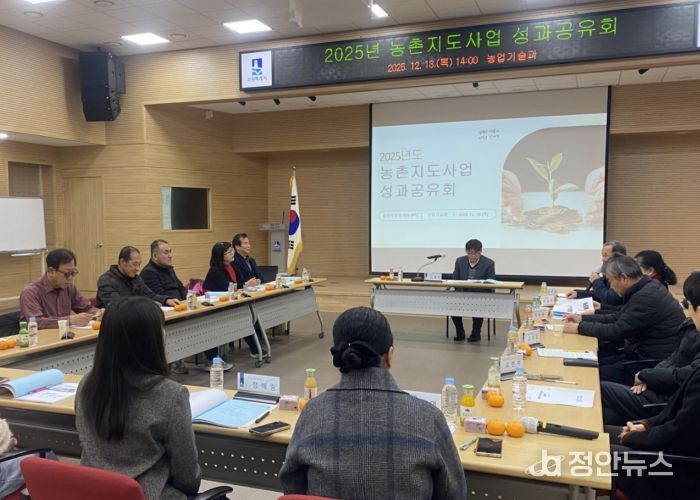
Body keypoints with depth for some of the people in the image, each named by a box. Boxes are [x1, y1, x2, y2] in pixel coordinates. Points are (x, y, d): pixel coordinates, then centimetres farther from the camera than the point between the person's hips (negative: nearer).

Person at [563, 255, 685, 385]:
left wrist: (579, 328, -12)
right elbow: (618, 318, 16)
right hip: (642, 353, 10)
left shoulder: (647, 296, -24)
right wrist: (582, 319, 10)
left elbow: (617, 331, -22)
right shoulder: (645, 289, 7)